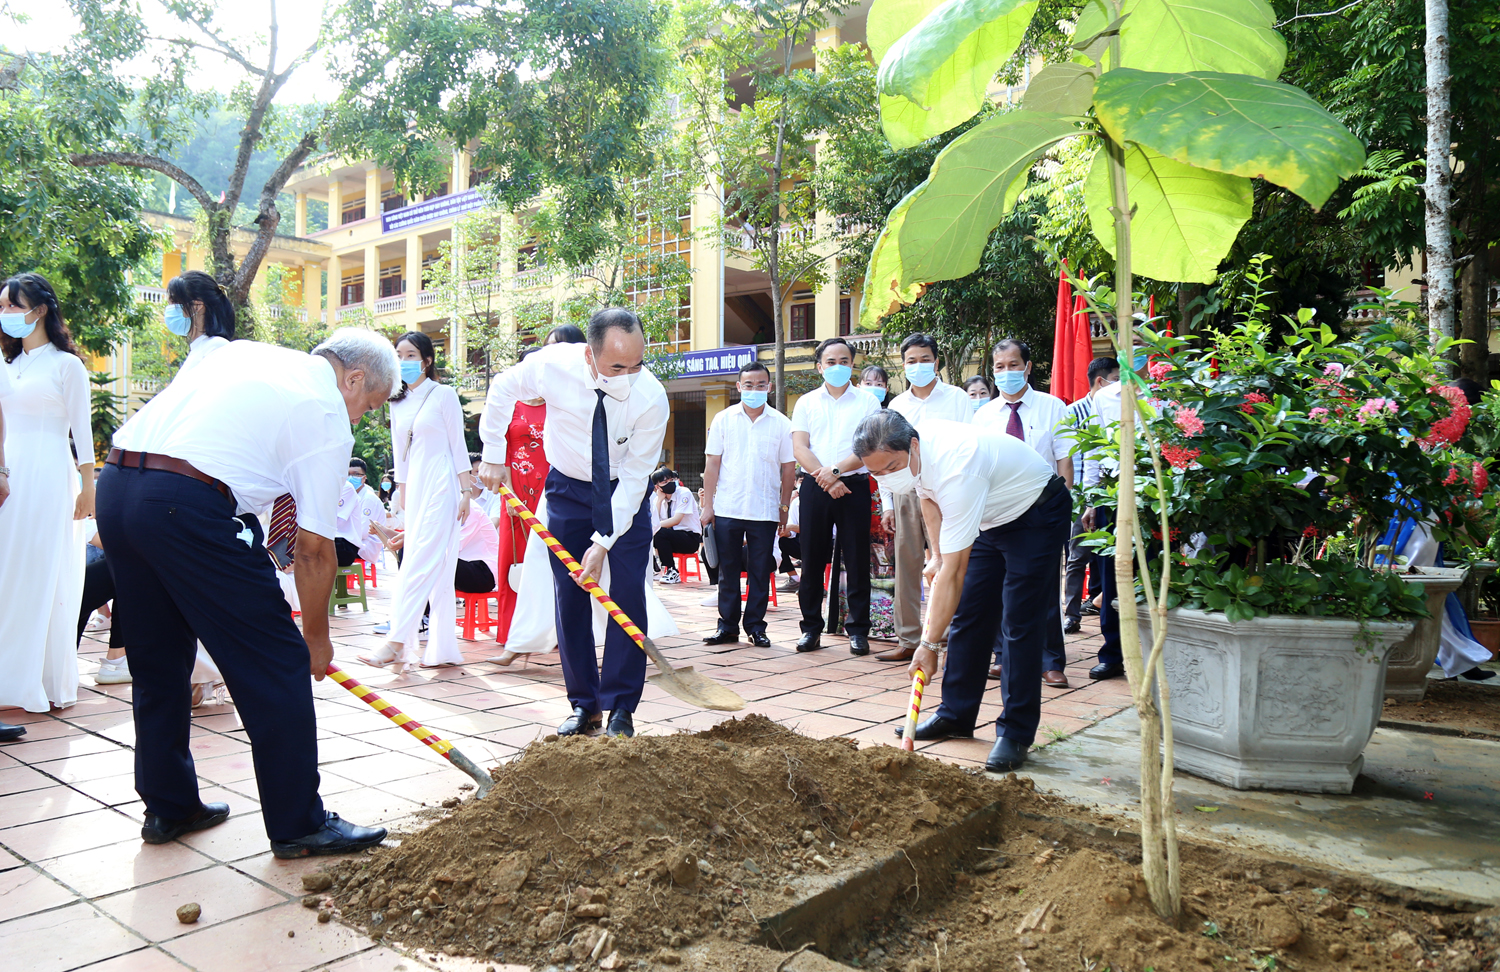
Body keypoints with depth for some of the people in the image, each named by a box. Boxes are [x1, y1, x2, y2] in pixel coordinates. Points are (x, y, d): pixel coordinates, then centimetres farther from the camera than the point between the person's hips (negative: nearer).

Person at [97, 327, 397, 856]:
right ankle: (299, 825, 9)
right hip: (187, 504, -9)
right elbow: (314, 548, 1)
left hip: (115, 485, 9)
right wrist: (316, 635, 13)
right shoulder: (328, 416, 1)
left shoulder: (243, 351, 24)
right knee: (278, 665, 1)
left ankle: (168, 808, 32)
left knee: (158, 661, 20)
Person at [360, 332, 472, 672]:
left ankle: (398, 643, -15)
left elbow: (458, 445, -3)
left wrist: (466, 491, -7)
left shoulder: (443, 394, -2)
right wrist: (401, 492, 16)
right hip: (415, 488, 6)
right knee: (437, 568, 6)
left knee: (419, 563, -13)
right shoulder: (397, 402, 15)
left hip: (440, 486, -6)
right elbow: (399, 452, 19)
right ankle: (444, 649, 8)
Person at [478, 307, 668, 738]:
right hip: (568, 488, 2)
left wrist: (603, 542, -28)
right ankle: (584, 704, 12)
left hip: (625, 493, -1)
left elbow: (634, 477, -24)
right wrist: (494, 456, -3)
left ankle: (621, 710, -1)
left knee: (627, 592, -10)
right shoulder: (552, 365, -25)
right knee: (570, 595, 1)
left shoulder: (652, 398, -29)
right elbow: (502, 389, -2)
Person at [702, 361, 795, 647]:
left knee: (761, 572, 5)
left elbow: (788, 470, 6)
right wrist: (707, 505, 0)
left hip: (765, 512, 0)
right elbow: (712, 465, 5)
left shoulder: (781, 424, 3)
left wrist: (784, 511, 4)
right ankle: (727, 626, 16)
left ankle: (755, 626, 15)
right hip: (726, 509, 0)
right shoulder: (723, 419, 5)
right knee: (728, 570, 6)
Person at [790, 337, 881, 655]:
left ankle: (858, 629, 7)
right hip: (815, 486, 2)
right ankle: (811, 627, 12)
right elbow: (799, 447, 2)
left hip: (854, 485, -2)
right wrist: (825, 479, -11)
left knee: (857, 559, 0)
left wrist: (837, 470, -15)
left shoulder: (867, 401, 6)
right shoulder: (806, 402, 12)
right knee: (812, 559, 3)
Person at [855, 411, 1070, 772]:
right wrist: (937, 555, 5)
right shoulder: (908, 453, -14)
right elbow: (929, 497, 11)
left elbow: (954, 572, -38)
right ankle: (955, 715, 16)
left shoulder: (956, 469, -39)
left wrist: (930, 643, -35)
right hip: (991, 516, 9)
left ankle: (1016, 734, -7)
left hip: (1038, 515, -9)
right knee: (968, 615, 7)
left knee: (1020, 626, -14)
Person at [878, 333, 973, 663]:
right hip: (905, 493, 4)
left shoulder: (957, 399, 4)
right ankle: (907, 640, 13)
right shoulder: (896, 405, 15)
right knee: (906, 568, 6)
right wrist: (887, 505, 10)